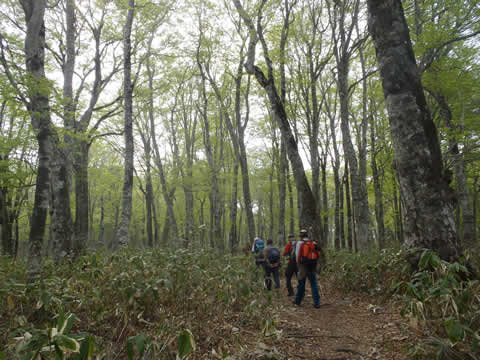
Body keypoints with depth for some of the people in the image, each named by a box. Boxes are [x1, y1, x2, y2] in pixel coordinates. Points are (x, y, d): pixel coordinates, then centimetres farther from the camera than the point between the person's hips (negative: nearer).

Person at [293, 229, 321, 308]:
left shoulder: (299, 243, -3)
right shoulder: (313, 243, 6)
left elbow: (298, 255, -2)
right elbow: (318, 255, 5)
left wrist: (299, 265, 11)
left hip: (303, 266, -2)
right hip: (313, 267, 2)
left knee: (301, 284, 10)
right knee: (314, 284, 5)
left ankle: (298, 301, 23)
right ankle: (316, 303, 1)